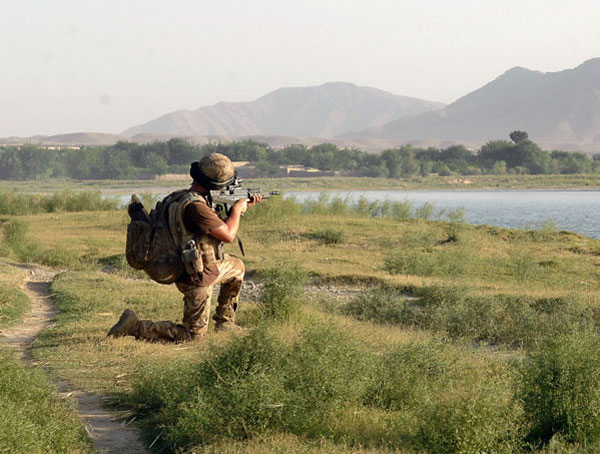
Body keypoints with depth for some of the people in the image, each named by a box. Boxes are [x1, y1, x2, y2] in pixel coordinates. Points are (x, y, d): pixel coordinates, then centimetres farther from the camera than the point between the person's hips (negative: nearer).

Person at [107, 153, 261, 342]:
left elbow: (219, 225, 17)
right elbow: (228, 235, -23)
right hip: (197, 279, -10)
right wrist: (237, 209, -6)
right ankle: (135, 326, -4)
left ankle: (224, 321, 37)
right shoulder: (196, 206, -31)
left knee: (237, 267, 31)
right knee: (194, 334, 0)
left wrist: (244, 206, 16)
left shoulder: (187, 197, 2)